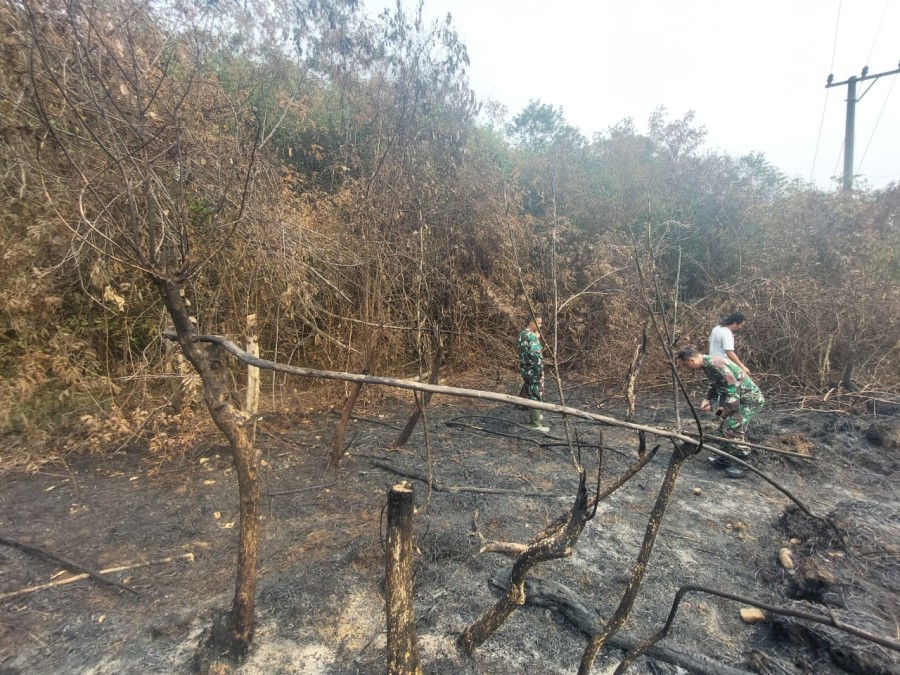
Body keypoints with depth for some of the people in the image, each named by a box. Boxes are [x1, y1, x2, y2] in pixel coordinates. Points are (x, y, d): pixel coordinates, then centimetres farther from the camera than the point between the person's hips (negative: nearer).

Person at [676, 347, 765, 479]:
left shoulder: (715, 364, -28)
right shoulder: (708, 364, 4)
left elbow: (733, 388, -29)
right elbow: (715, 384, 20)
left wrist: (726, 409, -18)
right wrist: (708, 400, 7)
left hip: (750, 399, -10)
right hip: (741, 398, 10)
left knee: (732, 428, -11)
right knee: (726, 425, 15)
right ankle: (725, 459, 27)